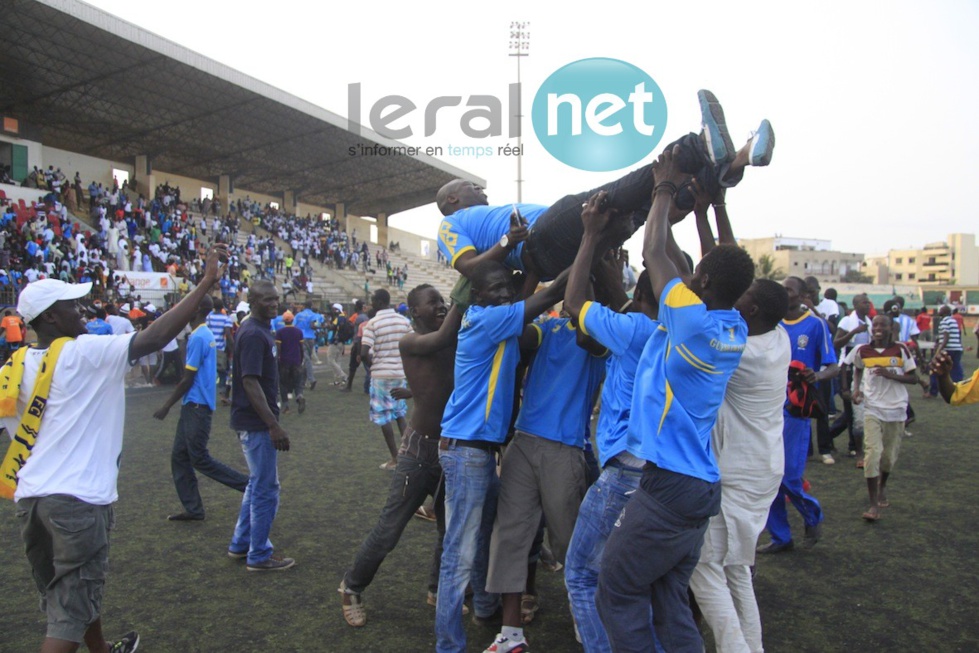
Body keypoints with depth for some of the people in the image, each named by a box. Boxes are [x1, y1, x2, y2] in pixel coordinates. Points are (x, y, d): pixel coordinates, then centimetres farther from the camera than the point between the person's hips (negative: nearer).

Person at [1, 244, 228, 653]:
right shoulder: (83, 353, -11)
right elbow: (153, 338, -20)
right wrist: (206, 283, -19)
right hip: (77, 499, -8)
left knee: (64, 596, 25)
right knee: (71, 612, 2)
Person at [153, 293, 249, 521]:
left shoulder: (198, 337, -17)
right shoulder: (206, 335, 13)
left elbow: (188, 379, -17)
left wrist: (167, 405, -9)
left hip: (197, 406, -10)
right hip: (193, 405, 10)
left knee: (200, 459, -3)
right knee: (179, 457, 11)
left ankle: (249, 485, 1)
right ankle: (193, 509, 16)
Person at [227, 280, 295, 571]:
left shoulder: (257, 330, 11)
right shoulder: (254, 334, -19)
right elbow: (251, 382, -24)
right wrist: (274, 425, -25)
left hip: (255, 422, 10)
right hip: (256, 423, -10)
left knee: (258, 484, 20)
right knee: (266, 488, 0)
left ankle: (241, 544, 32)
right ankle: (259, 555, 12)